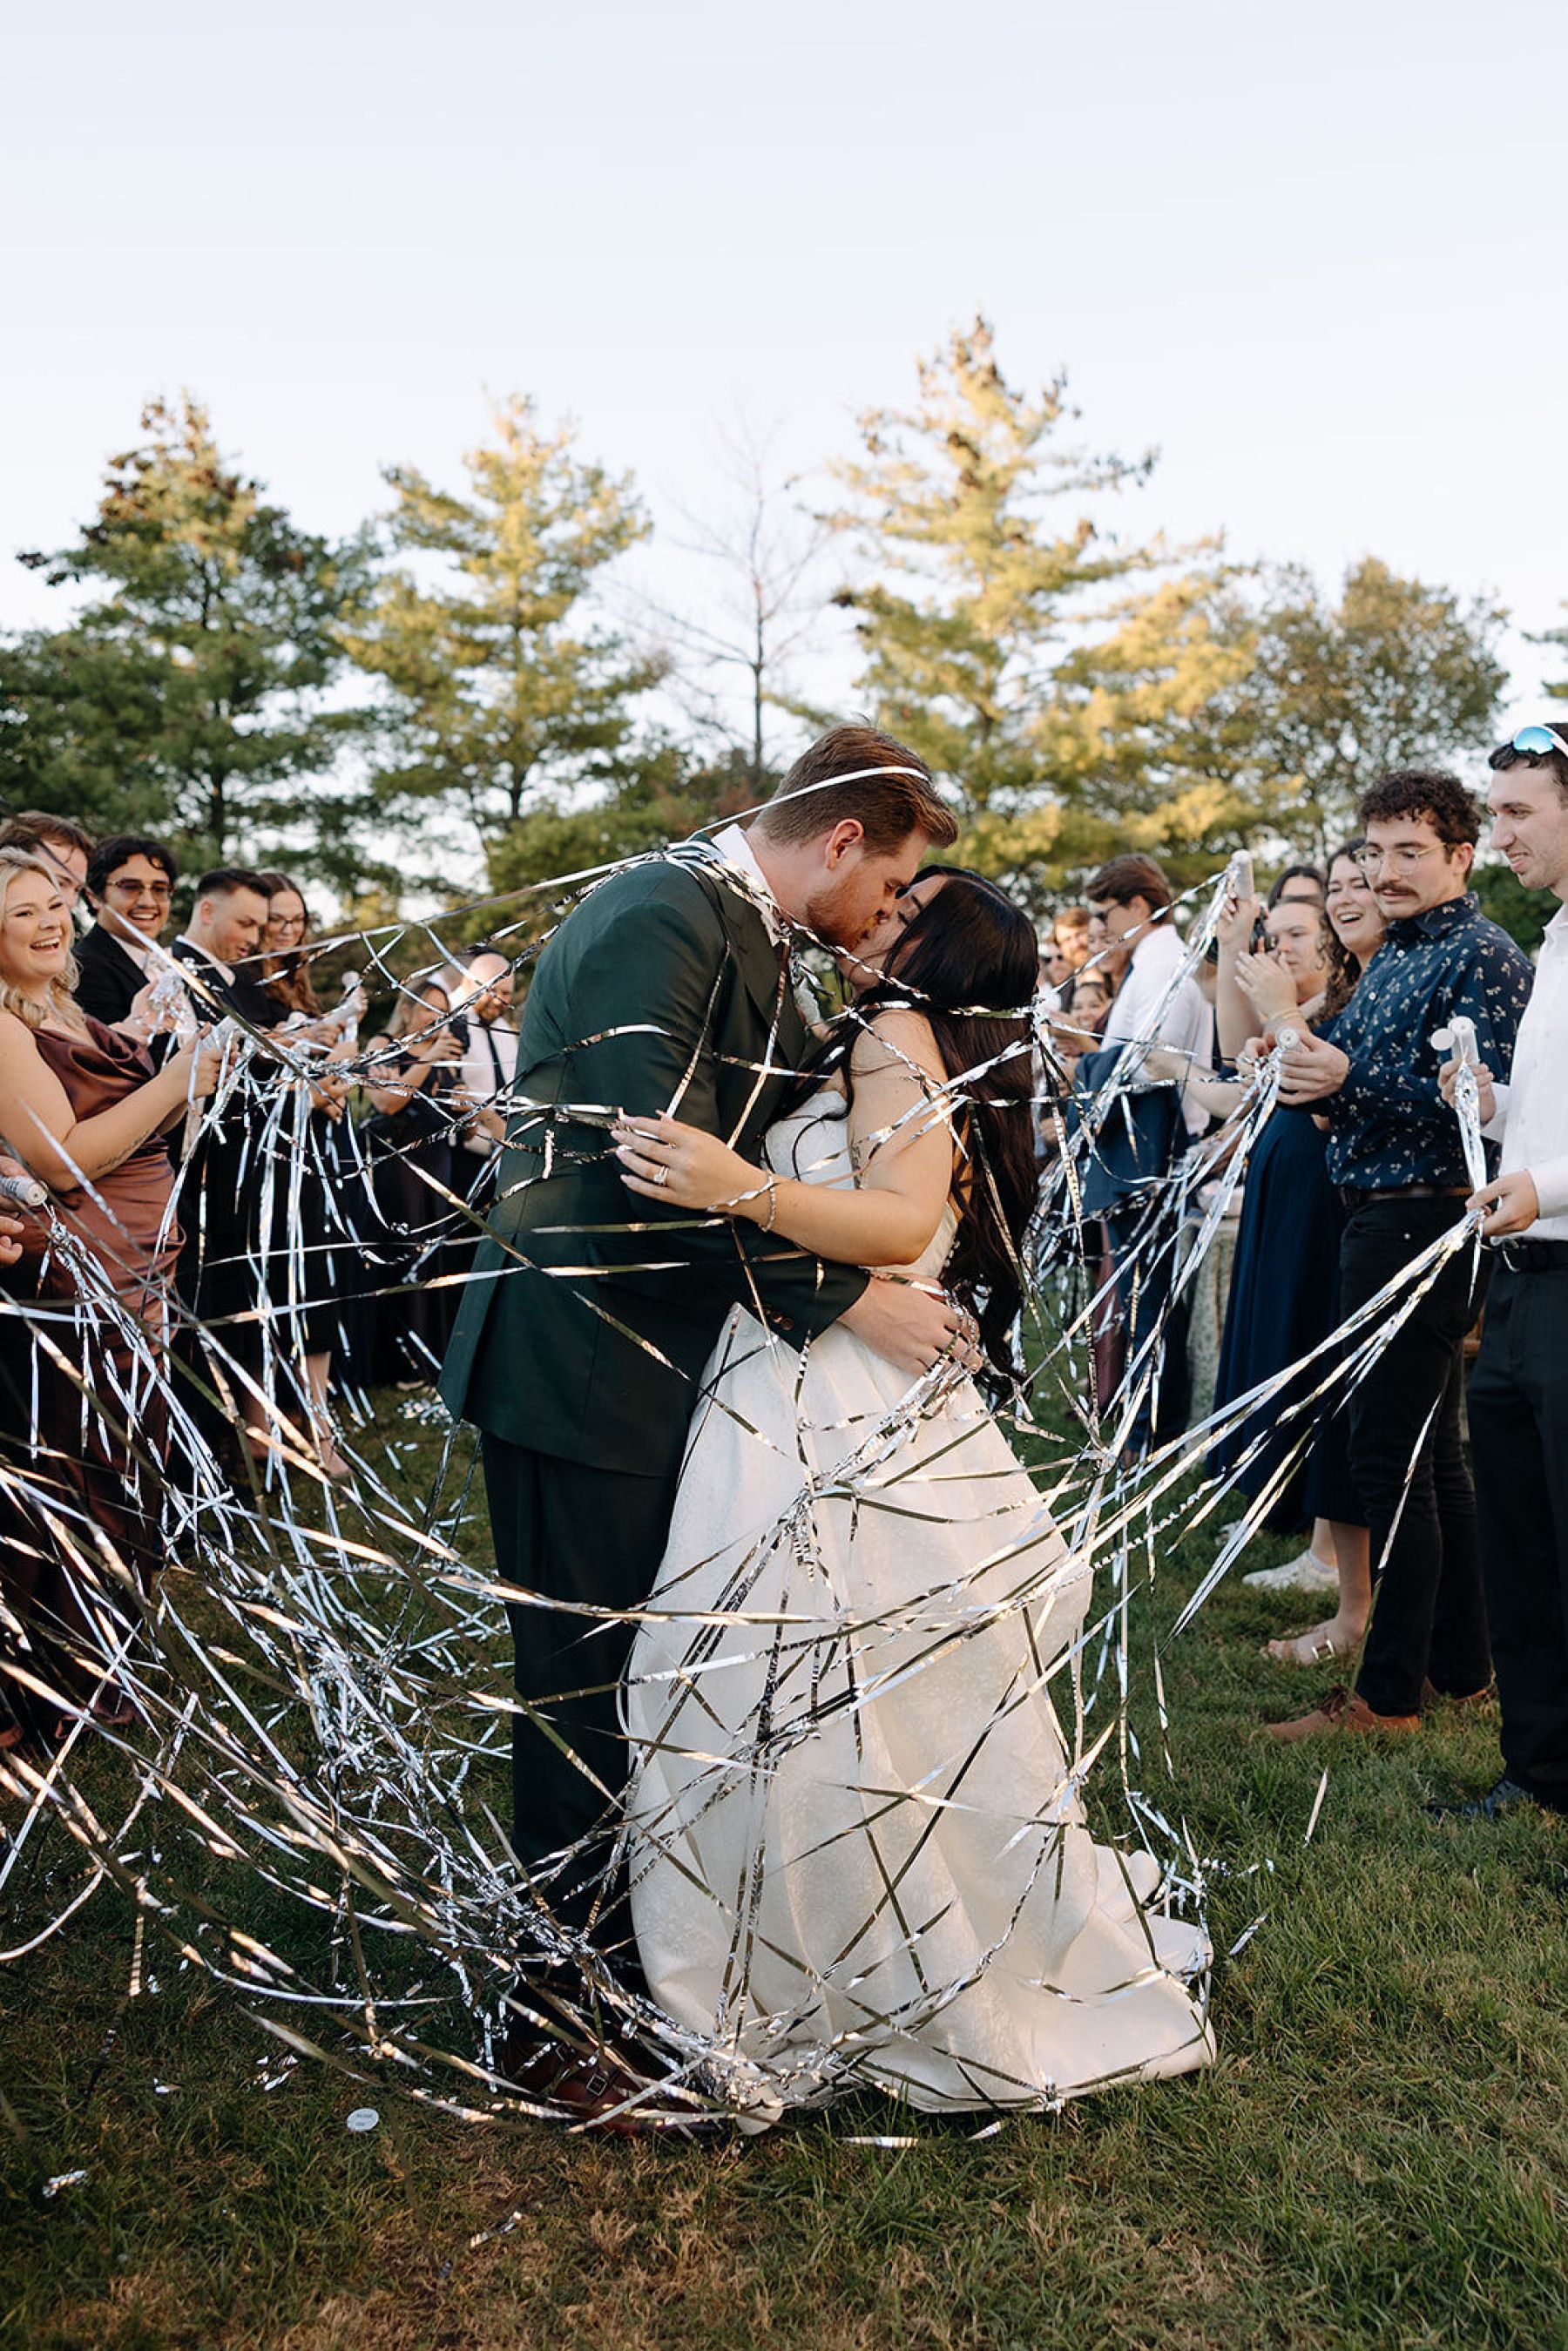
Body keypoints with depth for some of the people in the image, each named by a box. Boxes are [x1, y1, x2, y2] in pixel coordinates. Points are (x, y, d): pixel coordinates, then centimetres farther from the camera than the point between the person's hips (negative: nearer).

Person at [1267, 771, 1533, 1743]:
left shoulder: (1484, 956, -10)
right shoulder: (1392, 957, 18)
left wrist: (1351, 1078, -23)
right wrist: (1307, 1070, 2)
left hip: (1429, 1223, -10)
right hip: (1382, 1221, 10)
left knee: (1389, 1455, -7)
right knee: (1431, 1452, 15)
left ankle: (1389, 1691, 3)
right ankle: (1462, 1663, 27)